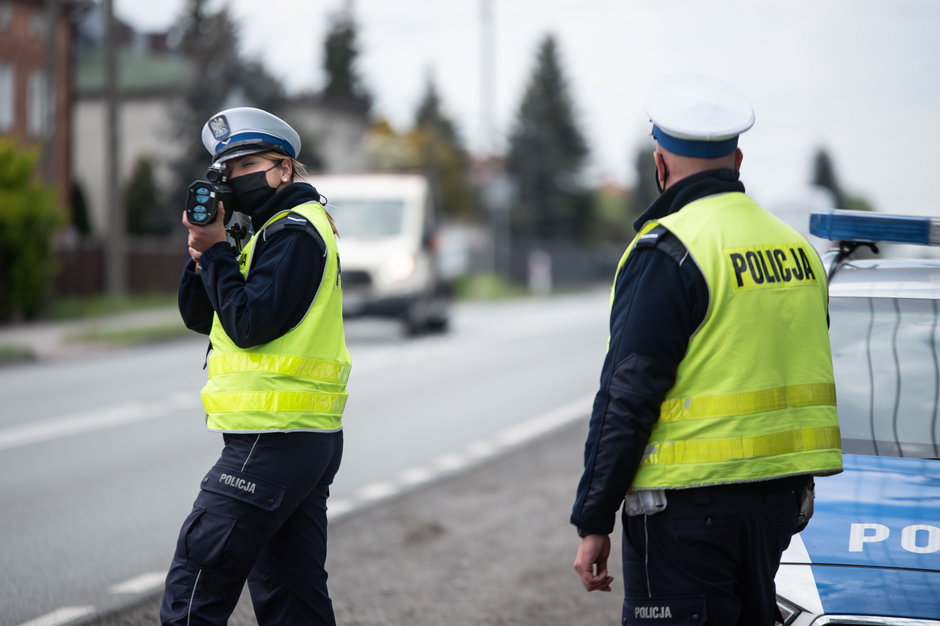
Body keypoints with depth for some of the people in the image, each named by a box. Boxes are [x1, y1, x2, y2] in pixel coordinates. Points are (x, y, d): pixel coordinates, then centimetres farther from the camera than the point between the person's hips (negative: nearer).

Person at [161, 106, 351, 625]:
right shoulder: (273, 232, 21)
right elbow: (199, 316, 17)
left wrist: (216, 252, -10)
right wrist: (203, 253, 0)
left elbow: (250, 323, -20)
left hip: (273, 442, -10)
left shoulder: (294, 232, -10)